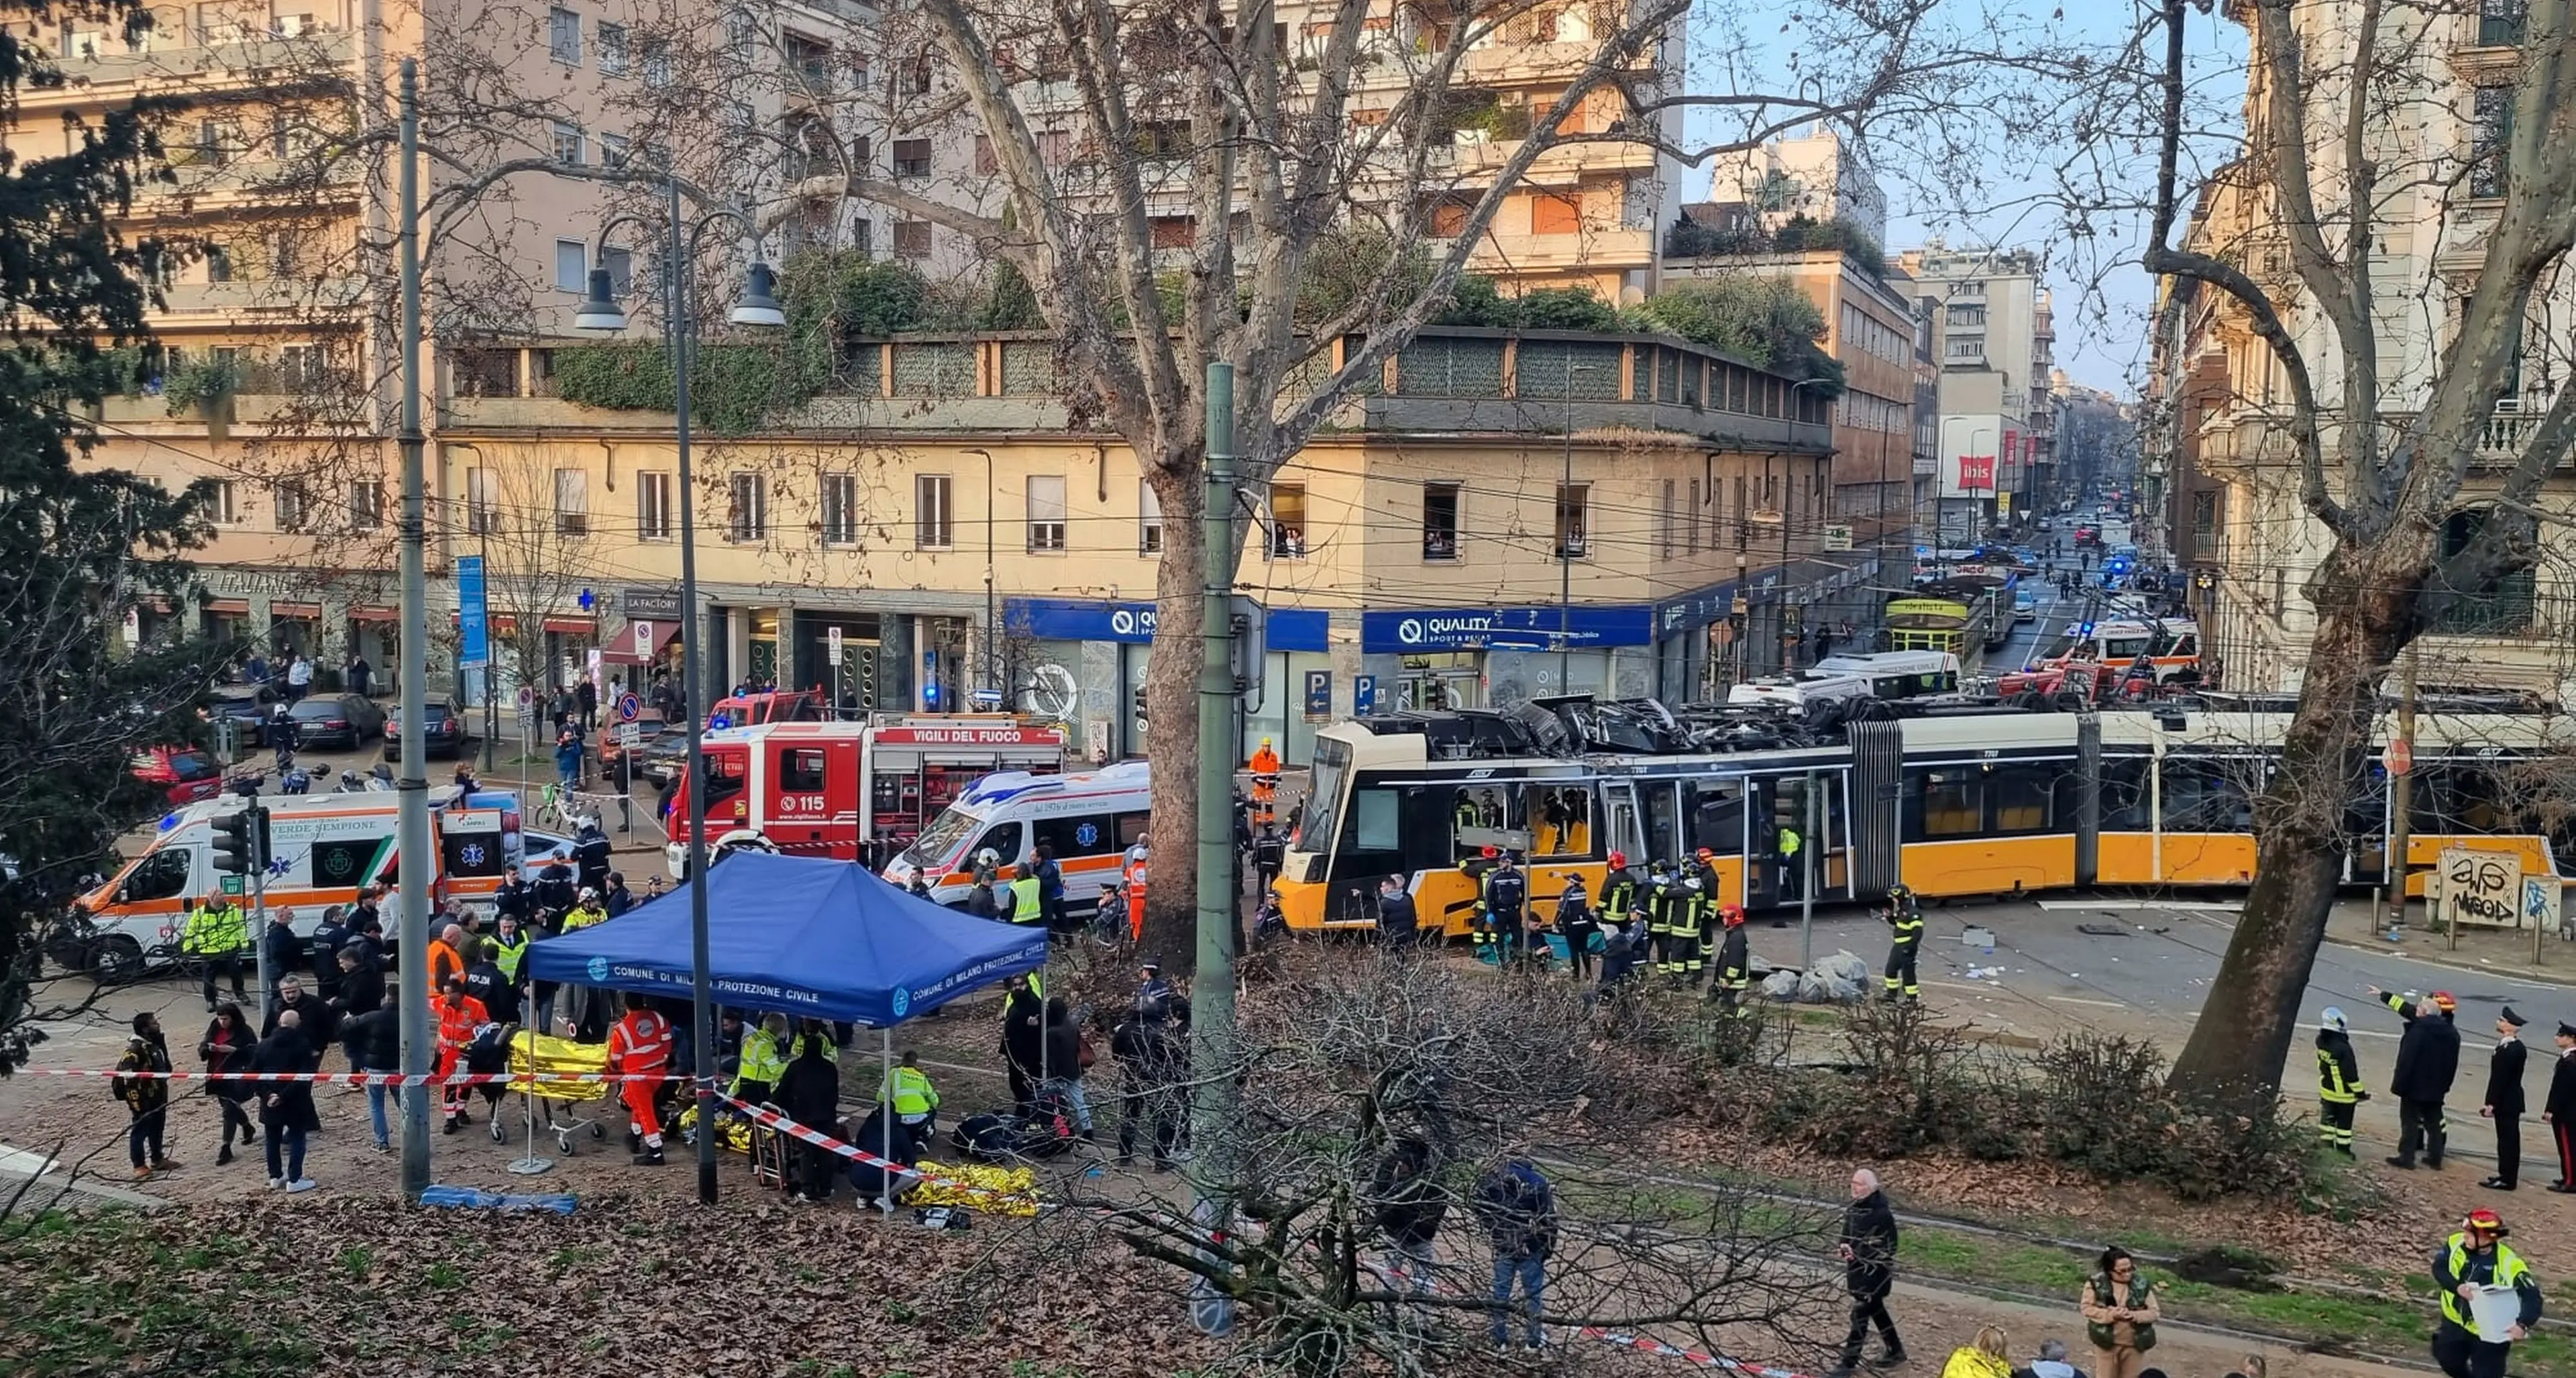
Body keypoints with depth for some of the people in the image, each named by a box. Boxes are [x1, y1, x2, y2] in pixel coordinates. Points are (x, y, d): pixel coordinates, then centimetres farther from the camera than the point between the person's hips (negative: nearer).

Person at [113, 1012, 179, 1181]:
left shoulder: (156, 1044, 6)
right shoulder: (135, 1049, -22)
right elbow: (126, 1075, -25)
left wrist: (164, 1094, 25)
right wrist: (135, 1103, -25)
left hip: (158, 1098, 9)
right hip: (143, 1100, -9)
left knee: (157, 1129, 20)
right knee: (140, 1131, 1)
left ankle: (157, 1160, 32)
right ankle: (139, 1166, 8)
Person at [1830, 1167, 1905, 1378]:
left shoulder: (1882, 1214, -23)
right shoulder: (1853, 1208, 0)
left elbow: (1889, 1247, -19)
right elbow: (1847, 1234, 15)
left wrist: (1859, 1254, -24)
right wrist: (1845, 1247, -7)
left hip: (1874, 1272, -8)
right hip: (1856, 1268, 8)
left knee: (1860, 1315, -3)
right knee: (1876, 1309, 21)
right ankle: (1895, 1351, 38)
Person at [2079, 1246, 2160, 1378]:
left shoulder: (2142, 1284, -9)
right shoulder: (2097, 1283, -13)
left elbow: (2155, 1313, -4)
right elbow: (2086, 1307, -9)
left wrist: (2135, 1315, -23)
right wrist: (2110, 1315, -22)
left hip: (2134, 1344, 1)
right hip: (2107, 1342, -1)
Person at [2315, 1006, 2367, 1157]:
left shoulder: (2321, 1041, -9)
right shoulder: (2343, 1048, -30)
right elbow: (2351, 1074, -22)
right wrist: (2360, 1092, -11)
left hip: (2327, 1091, 6)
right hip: (2344, 1094, -6)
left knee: (2327, 1119, 18)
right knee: (2344, 1122, 9)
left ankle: (2325, 1146, 25)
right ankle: (2343, 1150, 18)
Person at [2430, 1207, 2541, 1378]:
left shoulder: (2508, 1264, -26)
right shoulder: (2456, 1244, -14)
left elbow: (2532, 1296, -25)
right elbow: (2439, 1268, -15)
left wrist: (2523, 1324, -41)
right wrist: (2457, 1287, -35)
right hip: (2456, 1321, 4)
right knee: (2448, 1359, 17)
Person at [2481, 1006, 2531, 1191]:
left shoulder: (2511, 1050, -22)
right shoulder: (2514, 1047, 9)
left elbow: (2502, 1079, -22)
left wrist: (2492, 1104, -19)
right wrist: (2489, 1102, 16)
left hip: (2506, 1103, -10)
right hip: (2509, 1101, 10)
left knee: (2508, 1140, -3)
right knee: (2508, 1140, 15)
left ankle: (2507, 1180, 2)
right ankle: (2506, 1176, 23)